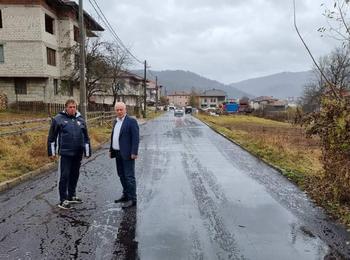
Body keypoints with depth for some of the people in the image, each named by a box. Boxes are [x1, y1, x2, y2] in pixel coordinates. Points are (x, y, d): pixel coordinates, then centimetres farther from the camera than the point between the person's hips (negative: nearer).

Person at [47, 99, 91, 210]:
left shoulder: (80, 119, 9)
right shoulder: (58, 119, -4)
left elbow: (86, 137, 13)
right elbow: (52, 137, -1)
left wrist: (87, 152, 12)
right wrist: (52, 152, -2)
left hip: (78, 154, 5)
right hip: (65, 153, -5)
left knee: (75, 175, 14)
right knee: (64, 176, -2)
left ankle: (72, 196, 28)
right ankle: (63, 200, 7)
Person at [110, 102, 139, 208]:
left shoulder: (131, 121, -10)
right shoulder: (116, 121, 14)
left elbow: (136, 138, -15)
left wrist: (134, 153, -20)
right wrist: (111, 150, 16)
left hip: (127, 154, -8)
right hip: (118, 153, 8)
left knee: (129, 176, -4)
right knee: (121, 175, 16)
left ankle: (132, 199, 2)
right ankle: (126, 195, 29)